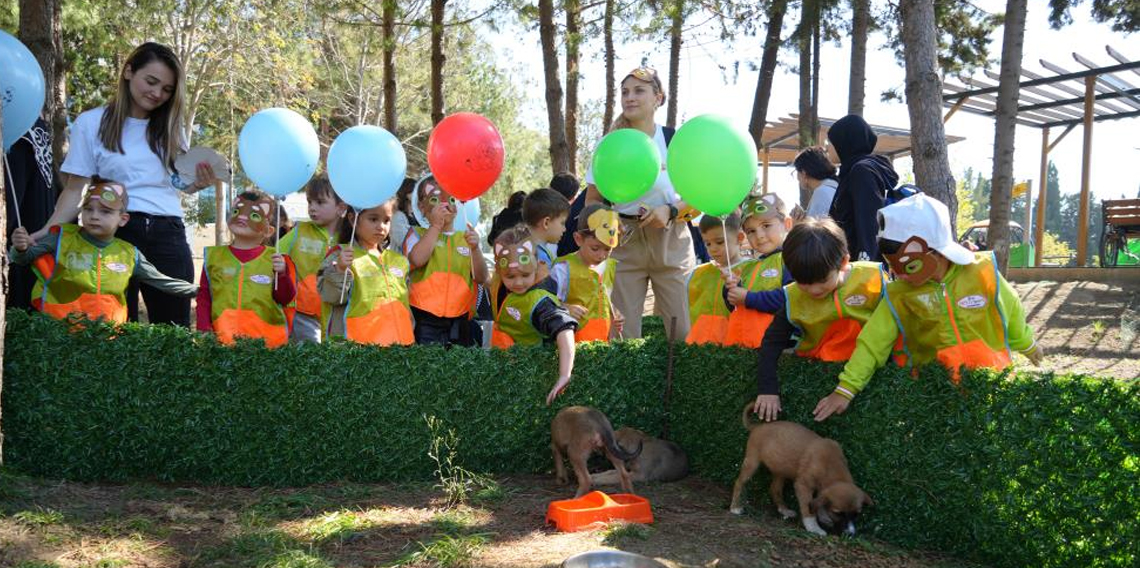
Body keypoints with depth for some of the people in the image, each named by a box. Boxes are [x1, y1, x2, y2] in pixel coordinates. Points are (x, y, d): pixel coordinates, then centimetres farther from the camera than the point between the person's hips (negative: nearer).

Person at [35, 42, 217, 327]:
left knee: (173, 328, 1)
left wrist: (199, 184, -6)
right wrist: (47, 231, -11)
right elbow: (75, 189, 3)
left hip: (167, 234, 3)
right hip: (115, 233, -3)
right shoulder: (91, 123, 4)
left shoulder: (170, 128, 15)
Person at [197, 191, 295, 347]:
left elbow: (285, 299, 2)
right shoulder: (214, 256, 7)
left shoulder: (273, 258, 3)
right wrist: (204, 330, 0)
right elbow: (204, 296, 10)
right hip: (223, 337, 1)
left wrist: (282, 274, -14)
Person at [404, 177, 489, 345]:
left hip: (460, 319, 4)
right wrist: (435, 225, -10)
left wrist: (475, 249, -13)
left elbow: (481, 278, 4)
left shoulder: (464, 237, 12)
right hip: (426, 319, -3)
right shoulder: (417, 234, 5)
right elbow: (417, 259, -18)